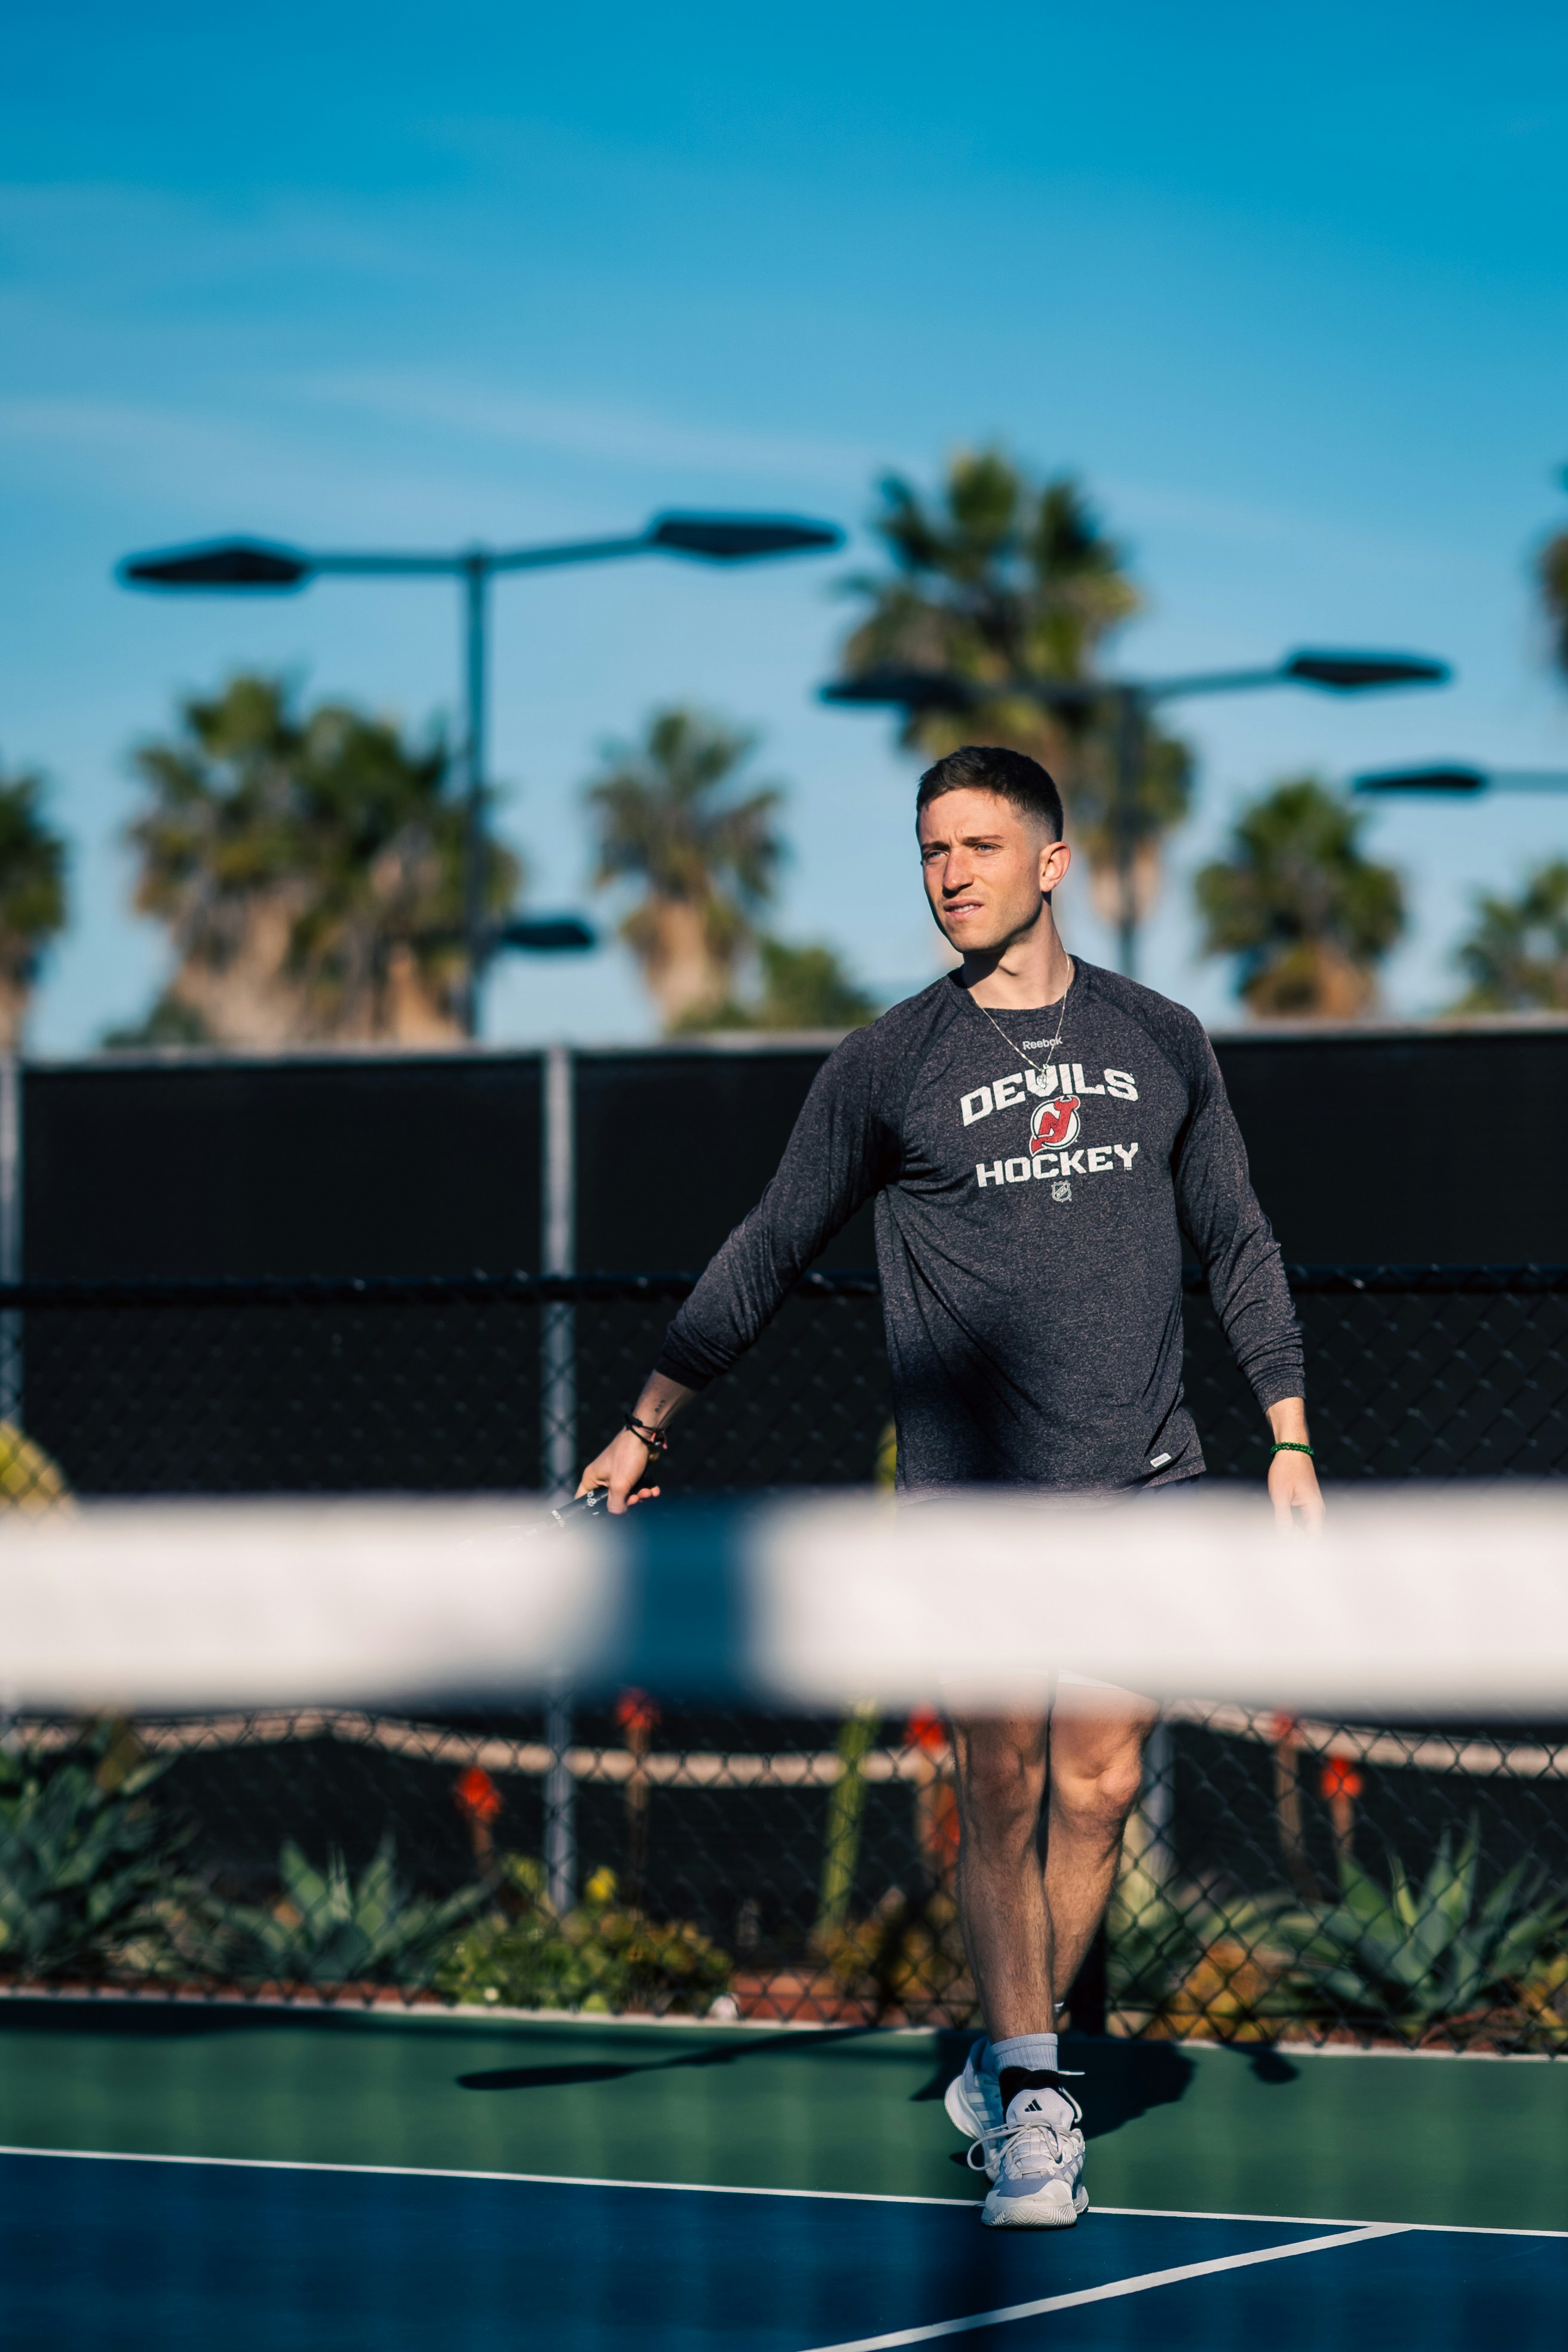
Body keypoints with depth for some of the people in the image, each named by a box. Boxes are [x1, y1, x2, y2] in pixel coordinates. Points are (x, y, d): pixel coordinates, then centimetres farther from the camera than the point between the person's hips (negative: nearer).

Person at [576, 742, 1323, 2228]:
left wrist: (1290, 1438, 12)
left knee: (1097, 1787, 0)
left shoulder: (1161, 1043, 10)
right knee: (1001, 1786, -11)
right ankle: (1028, 2106, -6)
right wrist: (644, 1426, 8)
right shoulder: (885, 1067, 4)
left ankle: (1002, 2072, 15)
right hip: (970, 1491, -2)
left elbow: (1235, 1245, 17)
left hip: (1140, 1487, 2)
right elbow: (767, 1256, 9)